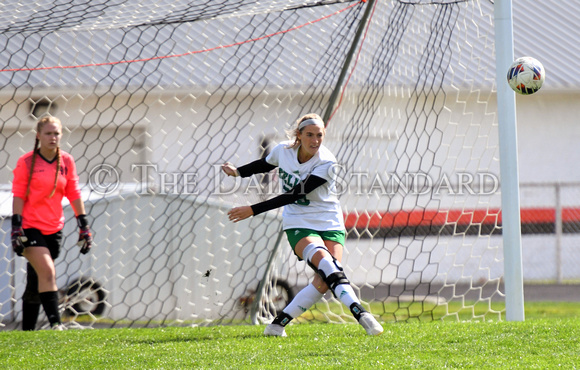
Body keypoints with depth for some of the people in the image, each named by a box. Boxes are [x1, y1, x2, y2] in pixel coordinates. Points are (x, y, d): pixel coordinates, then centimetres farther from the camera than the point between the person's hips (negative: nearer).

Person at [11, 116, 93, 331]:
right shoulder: (26, 162, -4)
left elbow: (74, 194, 12)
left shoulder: (67, 162, 7)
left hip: (54, 229, 4)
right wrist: (16, 228, -12)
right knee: (47, 272, -20)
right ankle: (55, 324, -25)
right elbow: (18, 196, -5)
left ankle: (27, 331, 19)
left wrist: (84, 225, 9)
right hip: (30, 228, -4)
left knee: (36, 281, 10)